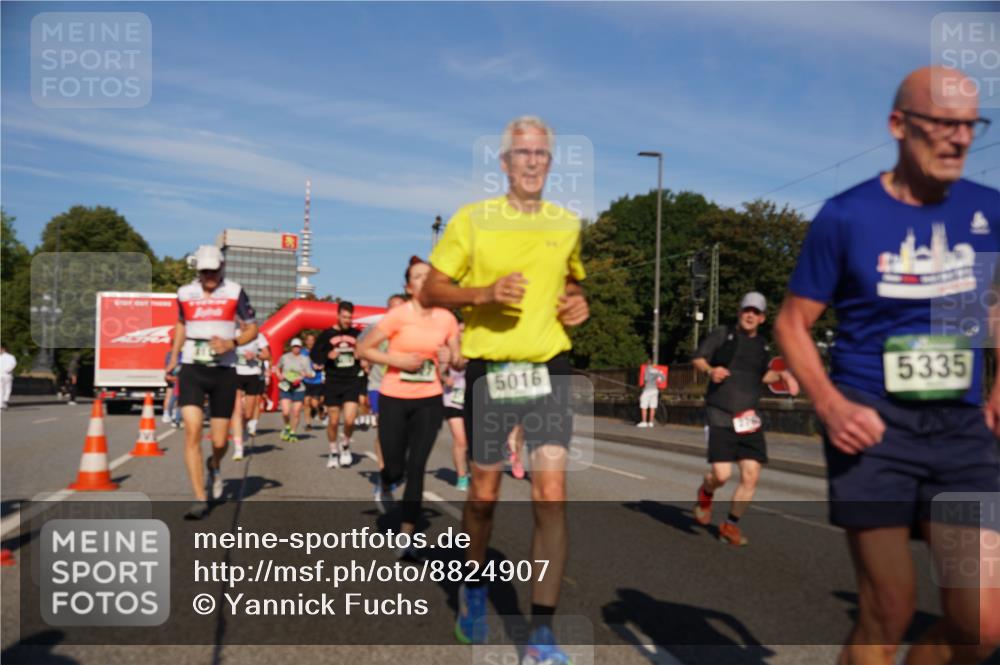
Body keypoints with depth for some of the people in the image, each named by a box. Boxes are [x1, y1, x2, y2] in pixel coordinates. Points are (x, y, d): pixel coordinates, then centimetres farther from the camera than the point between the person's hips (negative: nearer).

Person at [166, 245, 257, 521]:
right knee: (192, 432, -14)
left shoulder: (234, 292, -2)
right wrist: (174, 357, 16)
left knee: (219, 441, 3)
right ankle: (200, 499, -6)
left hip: (224, 373, -1)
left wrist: (232, 343, -14)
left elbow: (252, 328, 4)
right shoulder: (185, 293, 6)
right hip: (192, 370, 1)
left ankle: (214, 466, 40)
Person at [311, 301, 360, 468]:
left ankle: (345, 445, 17)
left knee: (349, 420, -12)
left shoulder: (356, 334, 5)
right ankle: (333, 452, 27)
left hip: (351, 382, 1)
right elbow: (314, 354, 3)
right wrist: (328, 356, -16)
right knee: (333, 421, 6)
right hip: (332, 382, -1)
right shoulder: (327, 334, 0)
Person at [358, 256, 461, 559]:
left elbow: (459, 361, 10)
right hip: (394, 399, -2)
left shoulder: (447, 318, 0)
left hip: (429, 401, 2)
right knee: (396, 468, 4)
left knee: (417, 468, -3)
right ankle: (384, 484, 43)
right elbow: (363, 349, -6)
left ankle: (406, 537, 5)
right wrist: (397, 360, -17)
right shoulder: (398, 315, -11)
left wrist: (451, 358, -13)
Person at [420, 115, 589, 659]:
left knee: (551, 496, -9)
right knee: (484, 493, 10)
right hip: (488, 367, -1)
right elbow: (429, 291, 0)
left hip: (548, 367, 2)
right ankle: (474, 587, 37)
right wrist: (485, 293, -17)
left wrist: (579, 303, 3)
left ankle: (542, 631, -1)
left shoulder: (568, 224, 9)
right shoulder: (472, 219, 0)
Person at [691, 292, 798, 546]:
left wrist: (782, 375, 10)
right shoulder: (722, 334, 0)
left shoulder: (763, 345, 14)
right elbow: (697, 358, -3)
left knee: (751, 476, -2)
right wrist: (710, 370, -23)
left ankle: (731, 525, 17)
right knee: (721, 475, -12)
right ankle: (705, 493, 25)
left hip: (748, 418, 5)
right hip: (720, 416, -5)